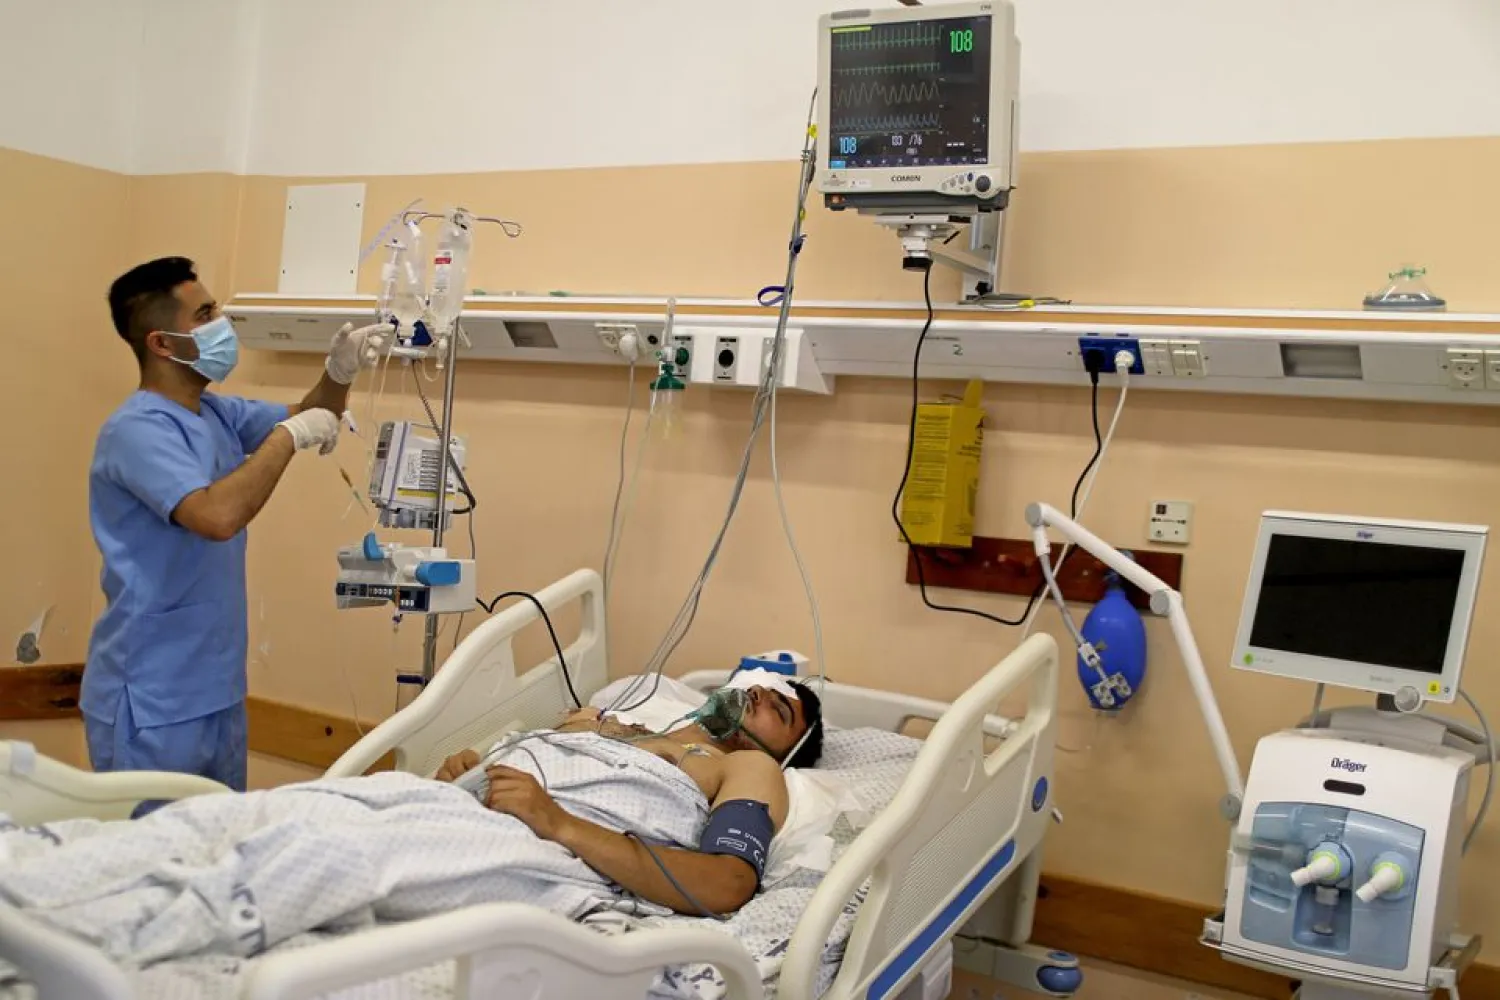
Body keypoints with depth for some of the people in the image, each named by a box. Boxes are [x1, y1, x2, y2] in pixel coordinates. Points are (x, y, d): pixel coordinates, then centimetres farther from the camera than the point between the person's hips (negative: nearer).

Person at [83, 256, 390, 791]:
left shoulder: (214, 412, 7)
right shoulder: (136, 429, -20)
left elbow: (305, 420, 19)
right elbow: (217, 517, -34)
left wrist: (339, 372, -2)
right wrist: (288, 436, -24)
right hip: (151, 702, -9)